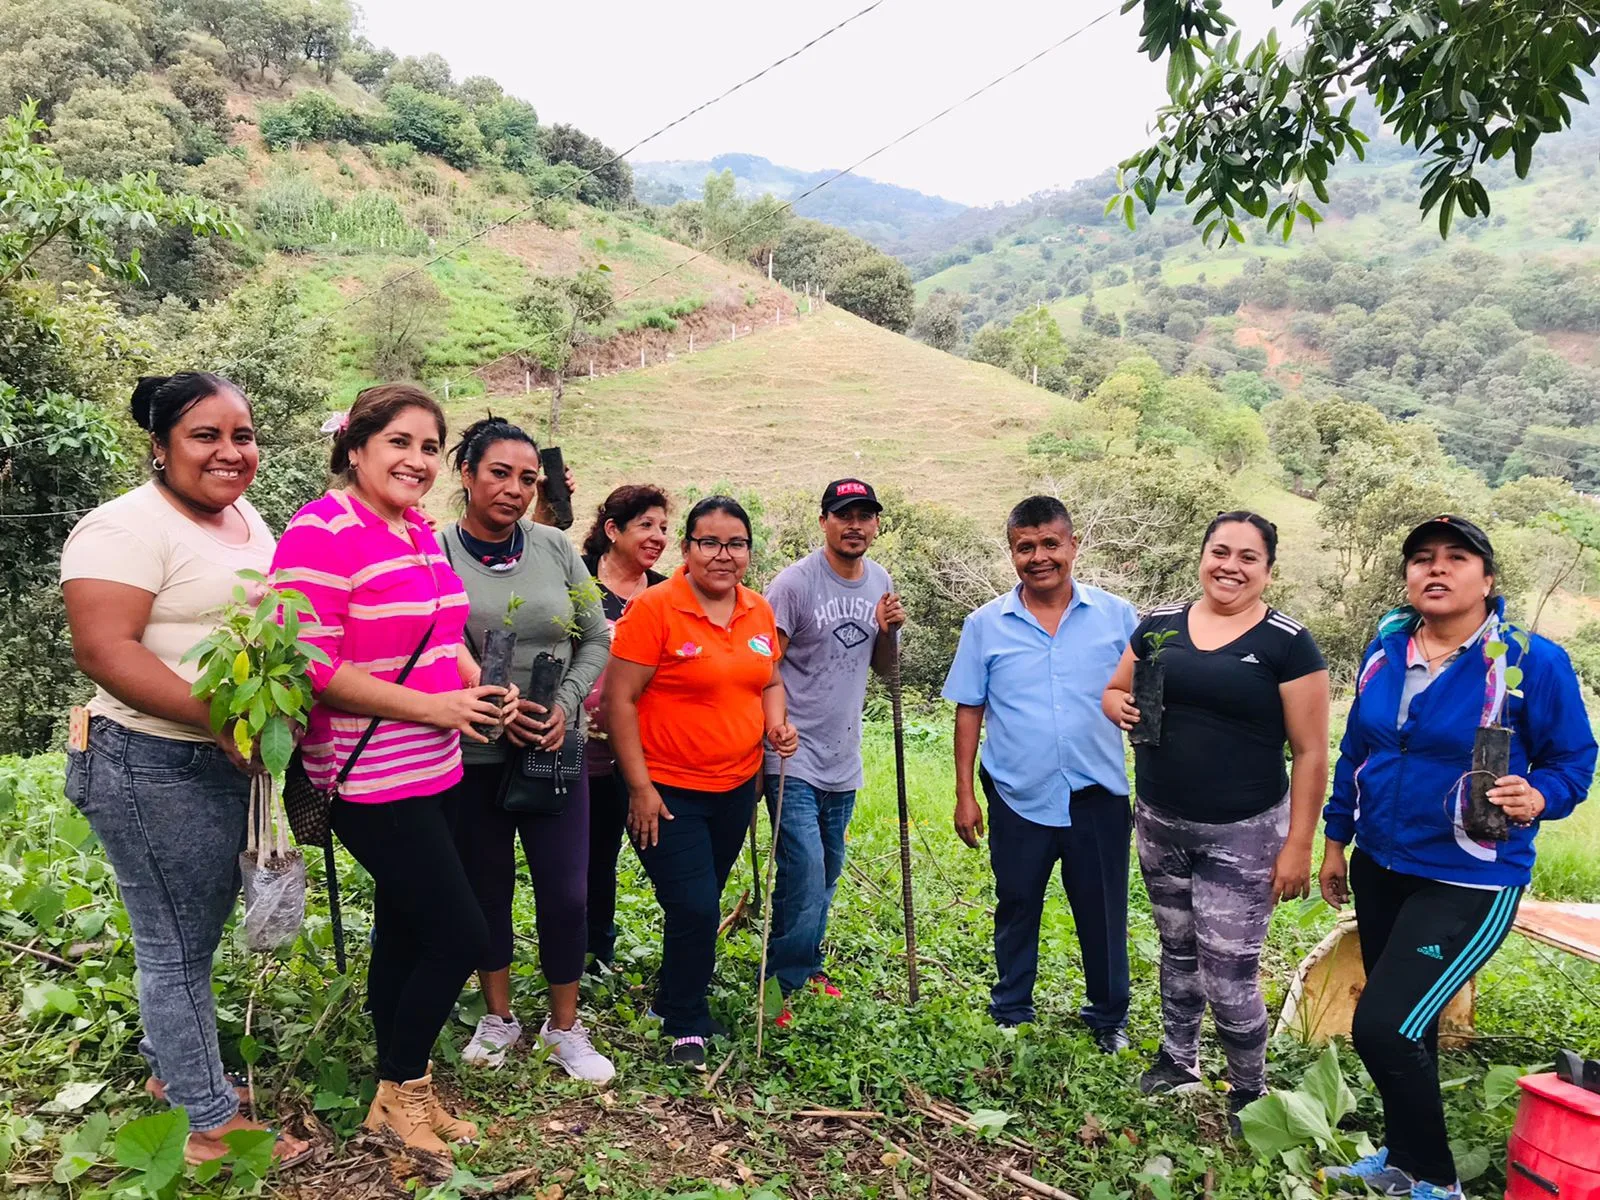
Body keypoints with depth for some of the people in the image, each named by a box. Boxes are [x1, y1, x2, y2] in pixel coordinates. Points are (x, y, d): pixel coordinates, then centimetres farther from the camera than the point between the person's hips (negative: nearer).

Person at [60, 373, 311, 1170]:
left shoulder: (247, 519, 10)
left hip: (233, 763, 8)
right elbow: (104, 649, -24)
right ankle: (212, 1125, 16)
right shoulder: (128, 527, -16)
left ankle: (170, 1067, 40)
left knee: (193, 934, 21)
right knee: (177, 945, 3)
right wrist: (218, 717, -29)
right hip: (154, 769, -8)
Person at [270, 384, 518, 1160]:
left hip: (433, 769, 8)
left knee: (405, 932, 18)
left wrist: (479, 688, 1)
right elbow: (311, 667, -21)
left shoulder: (420, 530, 9)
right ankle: (400, 1092, 19)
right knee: (461, 935, -4)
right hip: (372, 777, -8)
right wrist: (434, 706, -19)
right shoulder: (321, 533, -16)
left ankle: (401, 1091, 34)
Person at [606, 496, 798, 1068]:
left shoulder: (759, 611, 5)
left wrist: (777, 721, -4)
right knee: (695, 908, -8)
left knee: (702, 906, 18)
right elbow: (619, 700, -15)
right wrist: (640, 787, -16)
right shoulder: (653, 607, -15)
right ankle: (687, 1026, 14)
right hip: (668, 791, -6)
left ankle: (671, 1001, 40)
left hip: (736, 786, 6)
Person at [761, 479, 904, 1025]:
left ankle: (806, 969, 35)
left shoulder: (880, 582, 8)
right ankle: (780, 987, 7)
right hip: (794, 759, -6)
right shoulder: (795, 582, -12)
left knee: (825, 879, 17)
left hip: (844, 759, 6)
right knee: (806, 880, -10)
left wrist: (889, 631, -4)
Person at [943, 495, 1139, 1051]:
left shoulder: (1117, 616, -2)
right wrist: (964, 794, 1)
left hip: (1097, 796, 0)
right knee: (1016, 909, 16)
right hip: (1018, 797, 0)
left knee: (1102, 913, 13)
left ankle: (1108, 1018, 35)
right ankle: (1010, 1015, 35)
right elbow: (969, 711, 2)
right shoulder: (986, 624, -1)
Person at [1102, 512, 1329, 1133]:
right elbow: (1114, 690, 15)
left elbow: (1311, 753, -8)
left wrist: (1298, 845, -10)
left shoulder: (1288, 643, -9)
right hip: (1160, 824, 4)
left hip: (1242, 836, -4)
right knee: (1178, 949, 20)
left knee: (1229, 978, -2)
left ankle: (1249, 1093, 24)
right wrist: (1122, 707, -9)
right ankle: (1179, 1059, 41)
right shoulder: (1160, 624, 3)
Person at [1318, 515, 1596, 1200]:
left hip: (1469, 883, -6)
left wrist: (1536, 798, -28)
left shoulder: (1533, 661, -13)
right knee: (1403, 1025, 18)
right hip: (1379, 867, 6)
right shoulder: (1386, 649, 2)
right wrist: (1335, 840, 14)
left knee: (1382, 1027, -11)